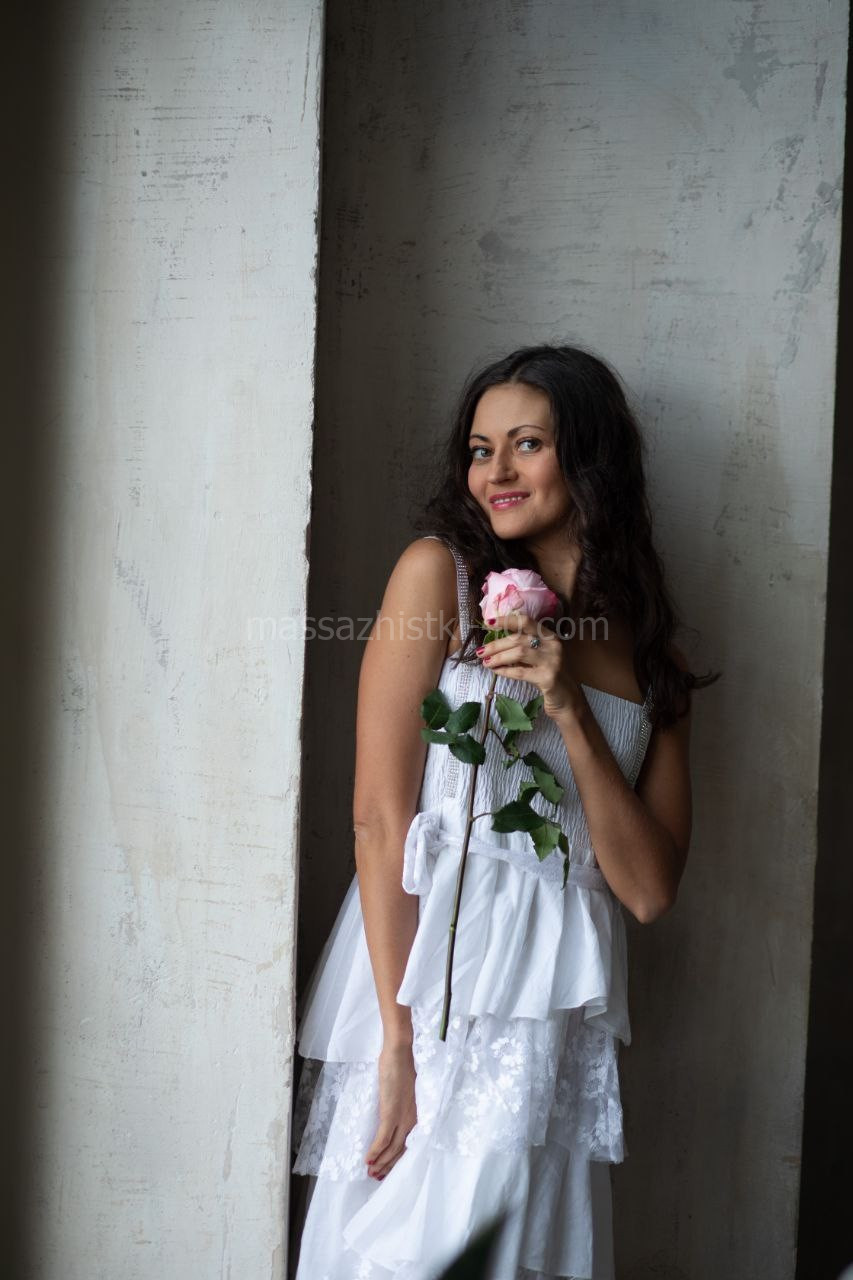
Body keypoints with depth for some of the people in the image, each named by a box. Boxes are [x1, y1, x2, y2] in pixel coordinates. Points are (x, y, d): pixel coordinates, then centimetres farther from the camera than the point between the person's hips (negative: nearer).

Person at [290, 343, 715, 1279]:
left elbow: (649, 890, 2)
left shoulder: (652, 658, 9)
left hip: (558, 1017, 4)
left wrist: (570, 712, -10)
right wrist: (397, 1039, -14)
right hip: (427, 985, -3)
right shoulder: (438, 572, -2)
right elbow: (379, 816, -8)